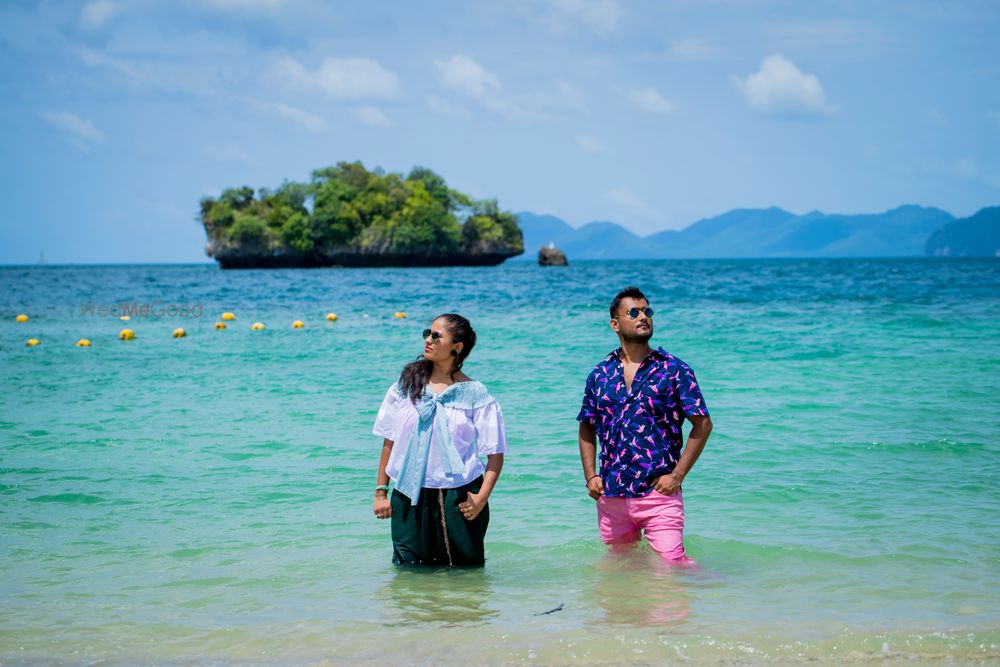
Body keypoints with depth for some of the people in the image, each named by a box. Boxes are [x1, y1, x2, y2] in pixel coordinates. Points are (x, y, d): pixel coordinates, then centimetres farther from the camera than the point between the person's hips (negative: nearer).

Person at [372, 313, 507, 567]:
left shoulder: (475, 394, -2)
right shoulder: (407, 384, 6)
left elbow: (495, 453, -3)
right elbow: (390, 441, 8)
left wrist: (481, 498, -14)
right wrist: (380, 491, 5)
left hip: (459, 498, -2)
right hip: (410, 497, 2)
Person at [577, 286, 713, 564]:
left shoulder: (674, 370, -1)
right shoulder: (600, 374, 9)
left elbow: (703, 424, -1)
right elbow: (587, 429, 18)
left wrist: (677, 476, -8)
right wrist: (590, 476, 4)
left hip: (659, 492, -4)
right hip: (610, 496, 4)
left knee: (671, 564, -9)